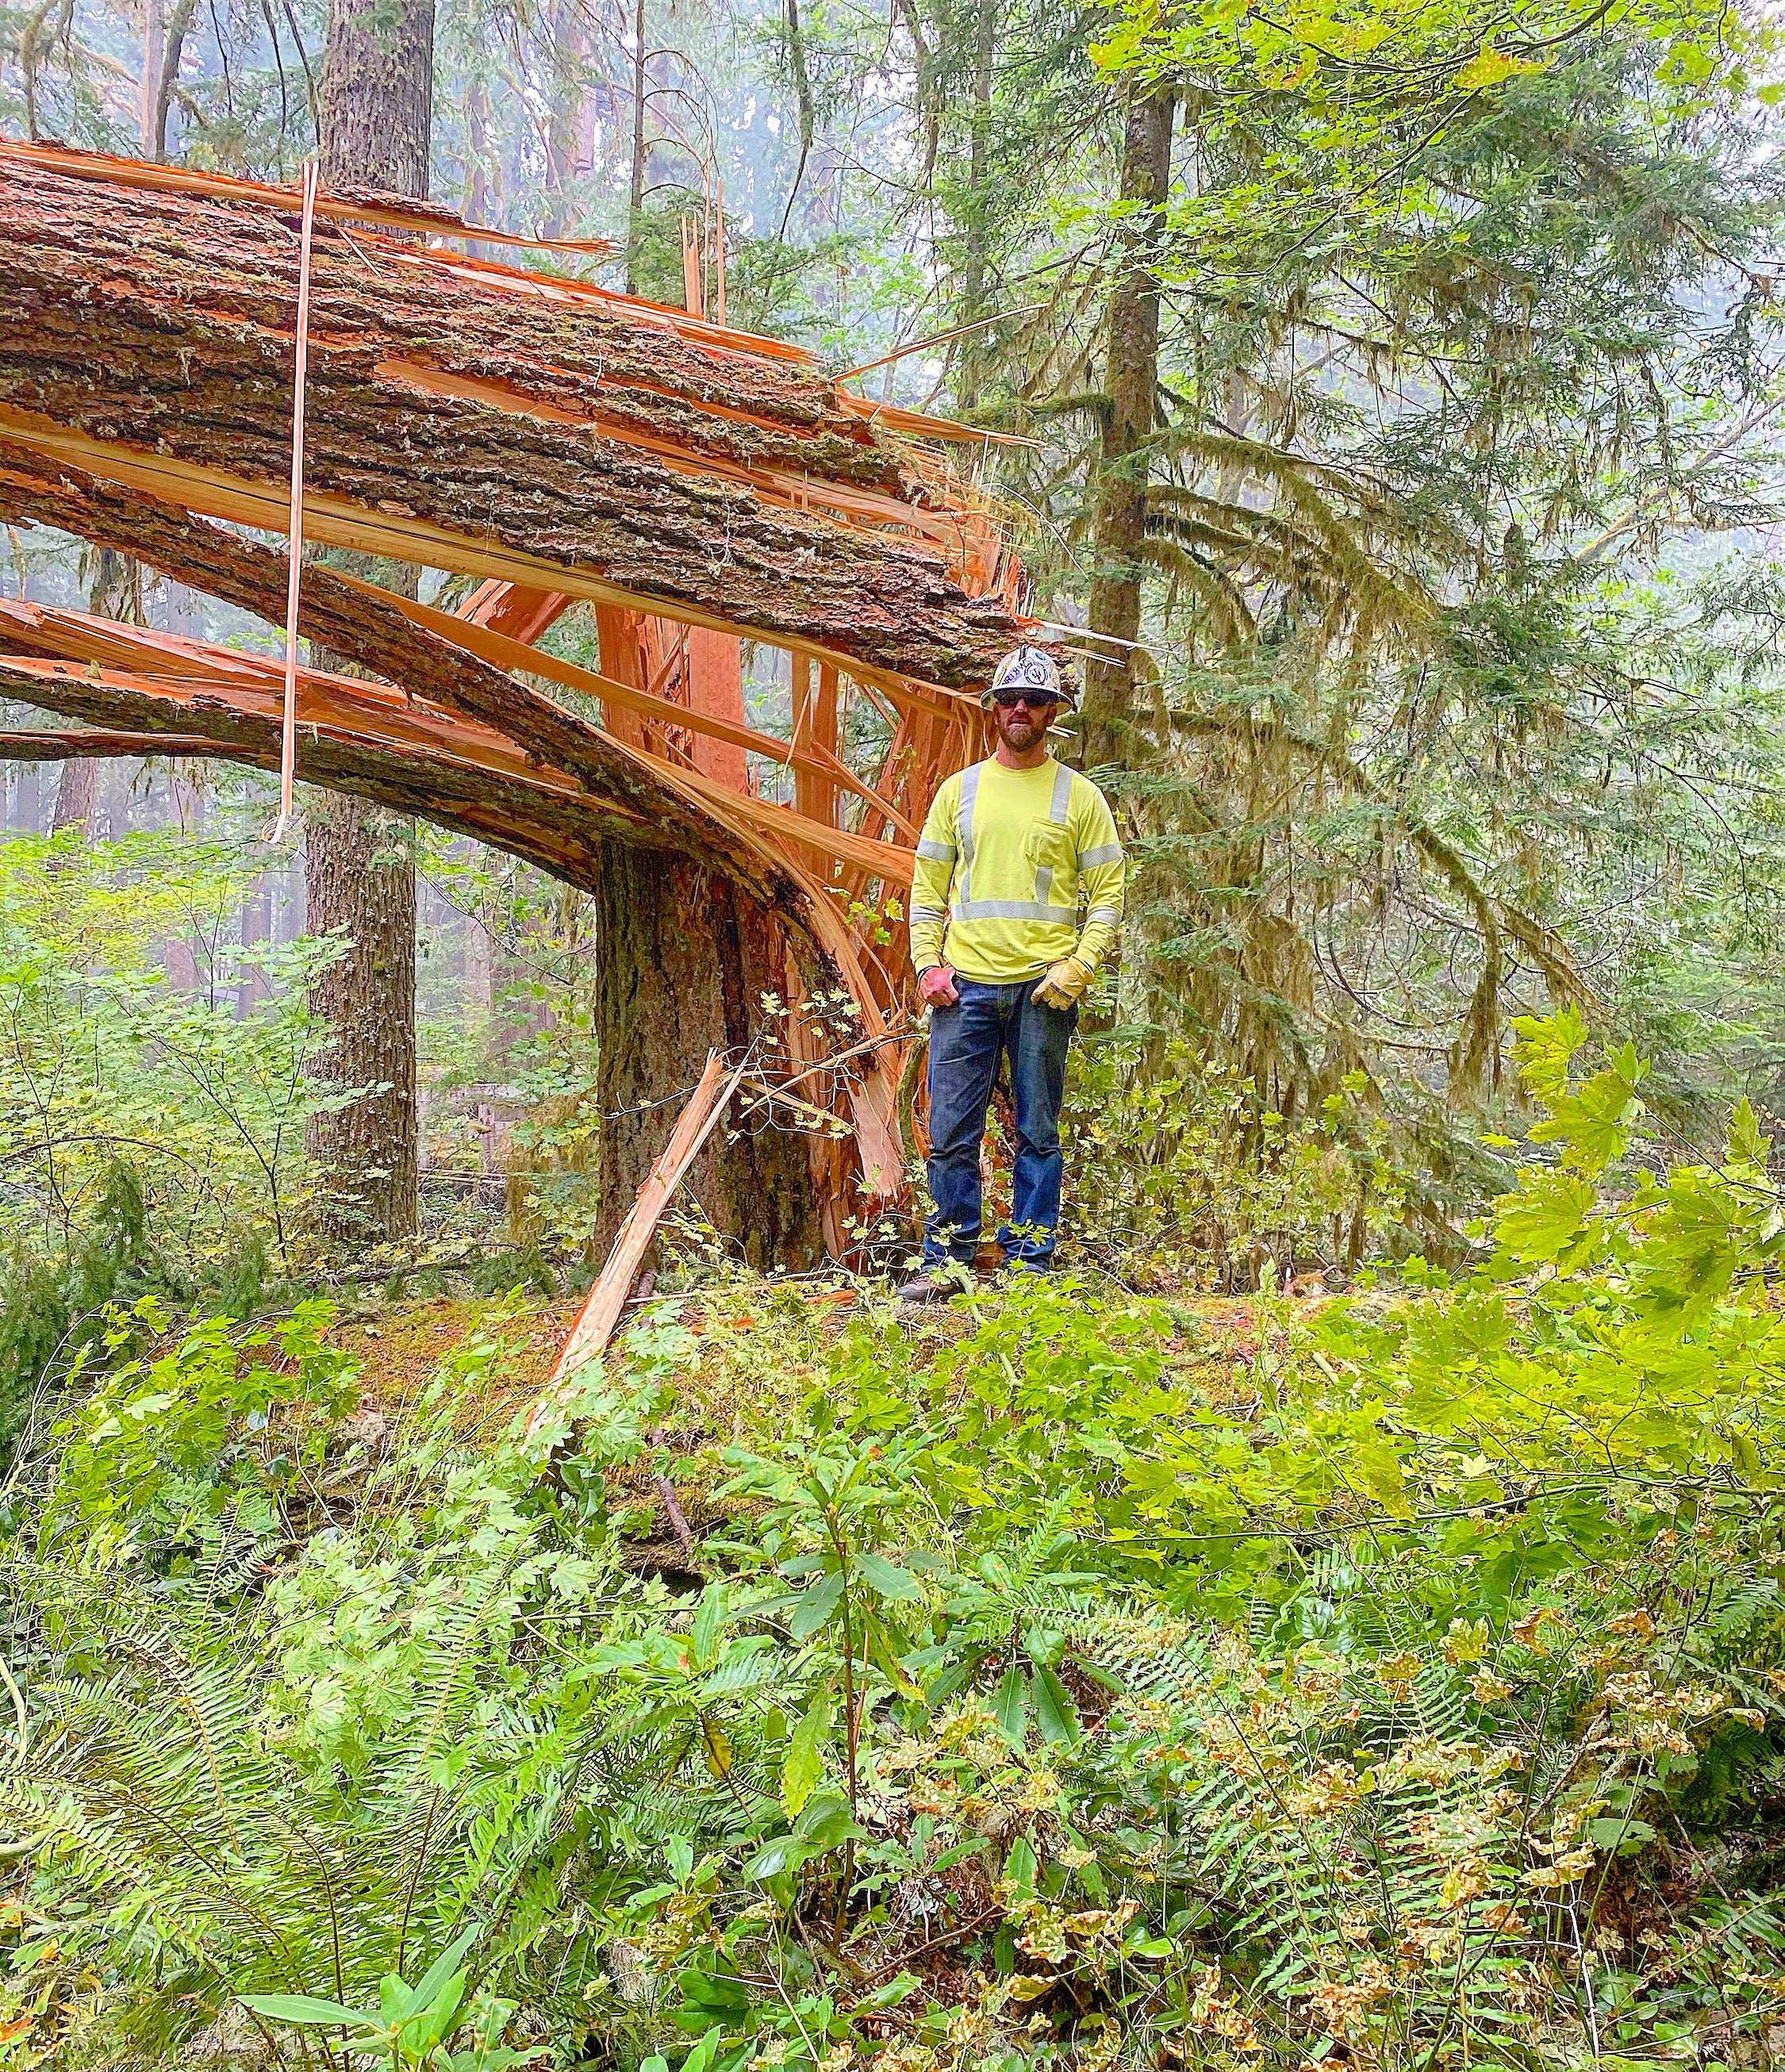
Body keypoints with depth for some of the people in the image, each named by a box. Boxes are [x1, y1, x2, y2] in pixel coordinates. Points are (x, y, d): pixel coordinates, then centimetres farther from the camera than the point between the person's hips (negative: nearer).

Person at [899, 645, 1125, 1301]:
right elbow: (927, 885, 13)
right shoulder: (959, 790, 11)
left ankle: (1031, 1261, 12)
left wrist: (1079, 966, -8)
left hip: (1043, 986, -1)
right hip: (965, 984, 2)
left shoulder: (1079, 796, 6)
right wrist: (928, 963, 1)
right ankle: (947, 1260, 11)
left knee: (1038, 1134, 4)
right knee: (951, 1133, 1)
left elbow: (1108, 892, 4)